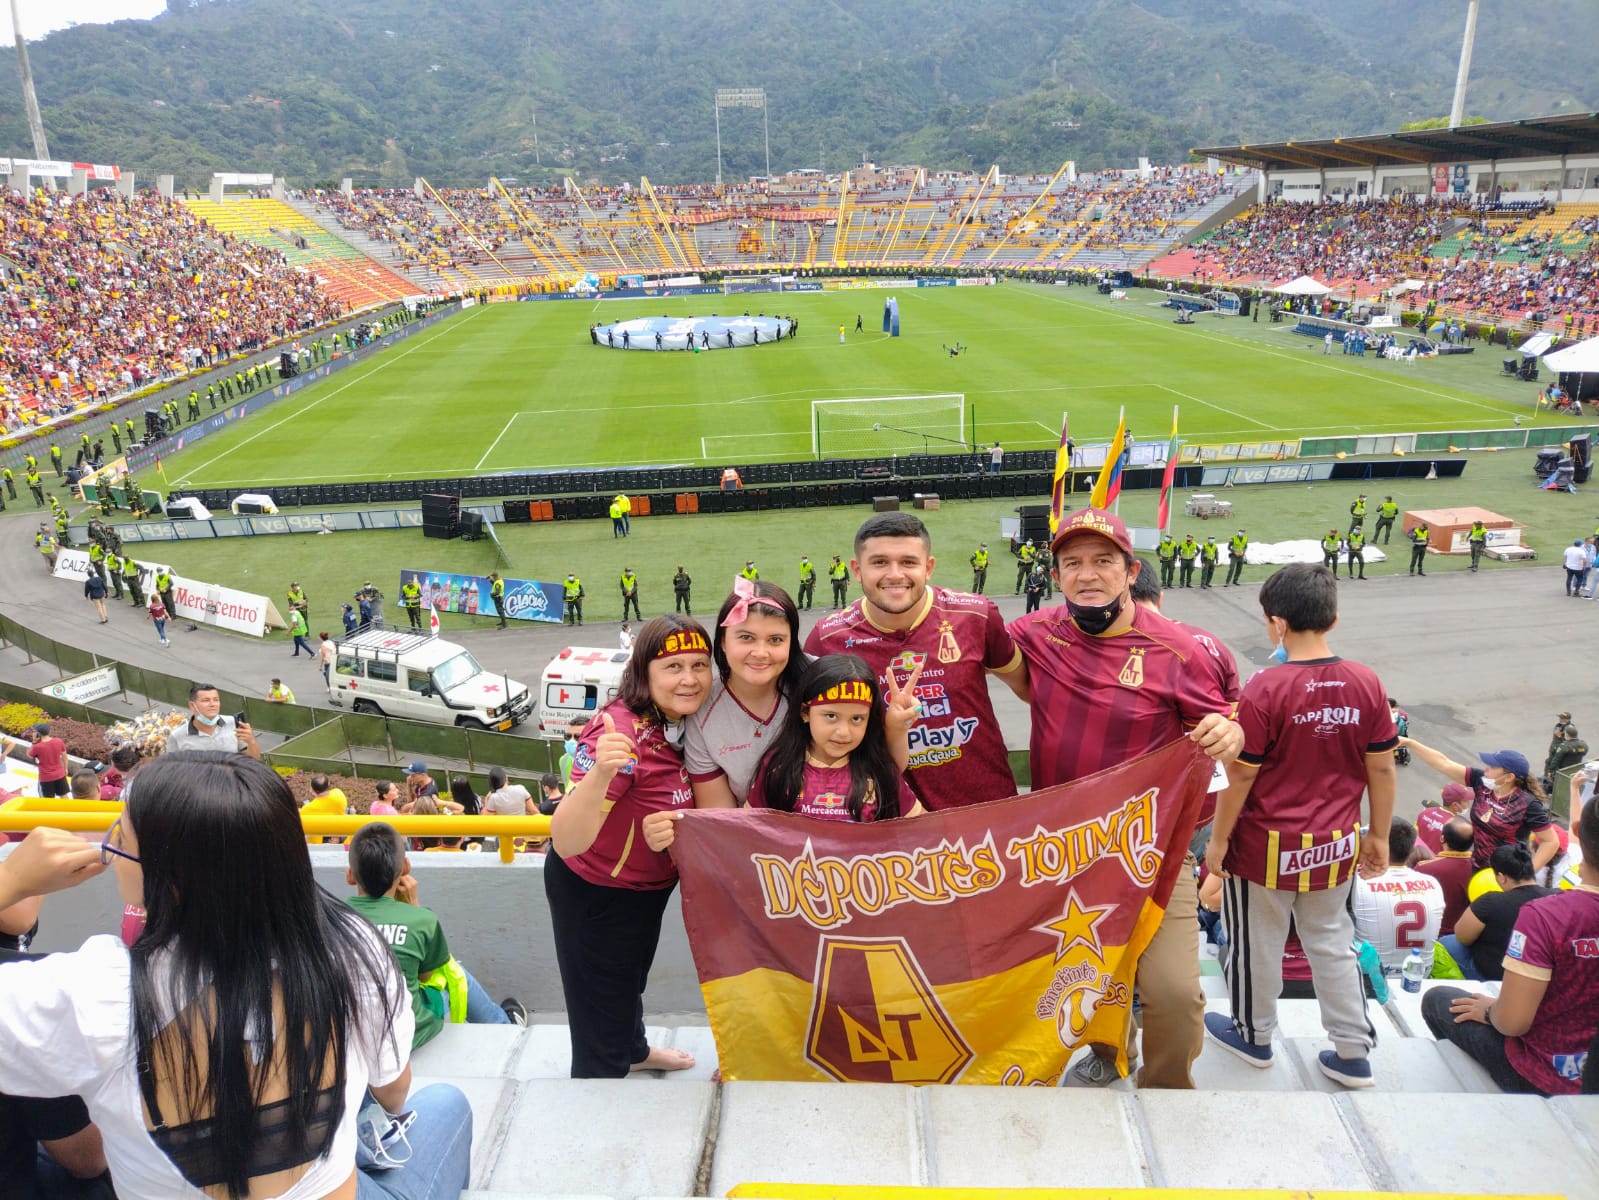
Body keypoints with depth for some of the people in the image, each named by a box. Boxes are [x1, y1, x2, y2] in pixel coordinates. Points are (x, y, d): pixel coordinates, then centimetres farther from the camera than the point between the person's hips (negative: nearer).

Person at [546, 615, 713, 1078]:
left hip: (649, 884, 8)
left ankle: (635, 1050, 61)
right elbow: (566, 841, -44)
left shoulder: (682, 721, -12)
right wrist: (599, 773, -58)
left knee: (631, 975, 35)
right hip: (594, 891, -8)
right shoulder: (621, 730, -35)